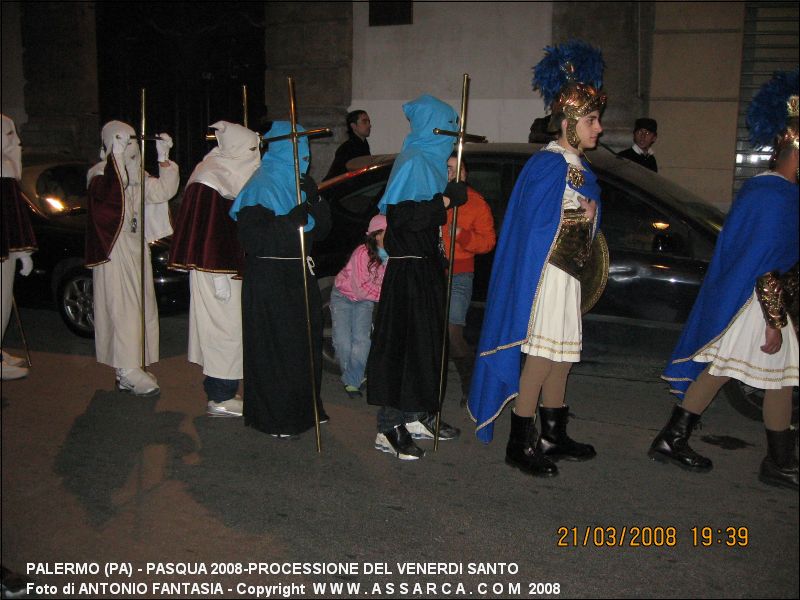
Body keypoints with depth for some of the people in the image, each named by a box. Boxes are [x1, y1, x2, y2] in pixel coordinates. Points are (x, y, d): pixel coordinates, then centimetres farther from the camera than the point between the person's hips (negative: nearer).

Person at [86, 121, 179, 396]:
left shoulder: (138, 176, 17)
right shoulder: (101, 171, -6)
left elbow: (164, 191, 3)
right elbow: (108, 190, -29)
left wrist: (164, 157, -3)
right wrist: (116, 153, -33)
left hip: (137, 245, 8)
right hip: (113, 247, -8)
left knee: (142, 307, 9)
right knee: (123, 306, -11)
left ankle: (133, 368, 17)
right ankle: (128, 371, -10)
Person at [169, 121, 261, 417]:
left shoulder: (227, 173, 13)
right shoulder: (211, 181, -16)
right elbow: (209, 231, -21)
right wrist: (219, 276, -23)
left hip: (229, 268, 10)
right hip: (217, 270, -10)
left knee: (221, 329, 14)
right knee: (224, 328, -4)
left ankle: (218, 391, 24)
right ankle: (220, 398, 4)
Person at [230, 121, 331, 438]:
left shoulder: (301, 182, 11)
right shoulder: (261, 186, -13)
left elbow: (322, 228, 7)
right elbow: (252, 239, -22)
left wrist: (313, 202, -11)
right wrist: (294, 219, -27)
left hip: (298, 274, 8)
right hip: (269, 281, -8)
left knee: (307, 343, 15)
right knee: (275, 350, -2)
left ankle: (305, 408, 30)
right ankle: (274, 419, 12)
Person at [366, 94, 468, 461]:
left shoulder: (428, 160, 16)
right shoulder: (414, 161, -14)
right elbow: (403, 215, -25)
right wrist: (447, 199, -20)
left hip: (425, 266, 10)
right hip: (410, 270, -10)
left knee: (424, 342, 15)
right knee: (404, 345, -6)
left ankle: (417, 416, 27)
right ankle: (390, 428, 2)